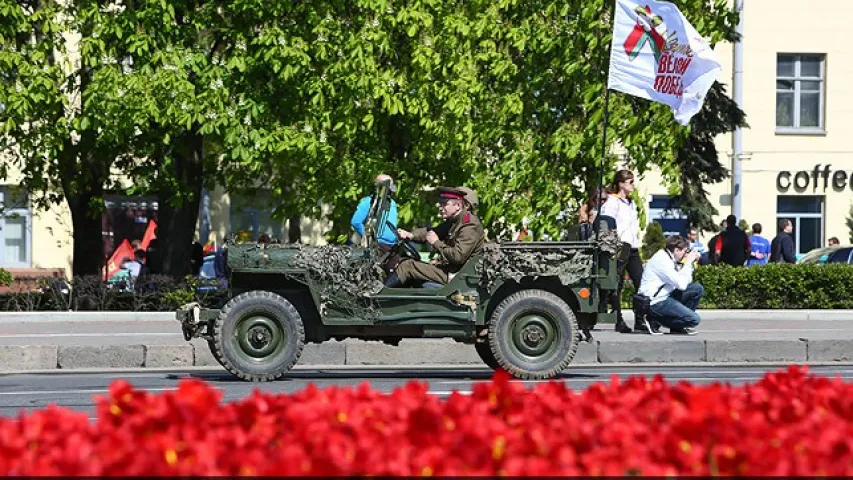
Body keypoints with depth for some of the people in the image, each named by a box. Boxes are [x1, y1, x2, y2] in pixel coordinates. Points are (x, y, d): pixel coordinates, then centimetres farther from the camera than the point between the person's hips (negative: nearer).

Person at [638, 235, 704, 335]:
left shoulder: (670, 258, 13)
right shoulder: (662, 260, -18)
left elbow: (686, 282, 15)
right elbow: (681, 284, -23)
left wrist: (690, 263, 5)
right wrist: (688, 263, -14)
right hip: (655, 302, -10)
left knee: (698, 289, 10)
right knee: (694, 319, -17)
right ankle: (655, 321, -5)